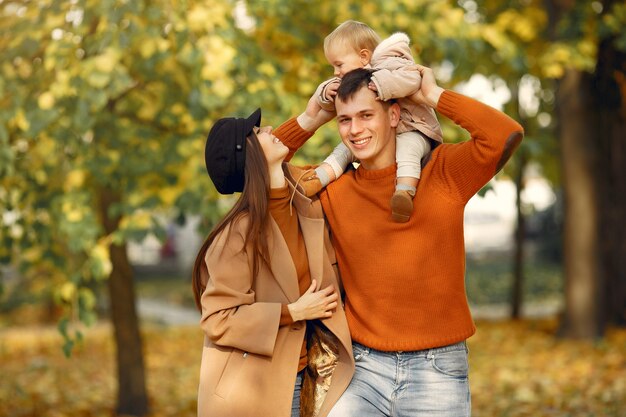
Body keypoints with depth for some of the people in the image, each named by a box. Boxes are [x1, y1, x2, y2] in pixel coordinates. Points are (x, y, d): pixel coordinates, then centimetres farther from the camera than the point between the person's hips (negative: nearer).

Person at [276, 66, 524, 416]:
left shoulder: (442, 172, -1)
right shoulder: (334, 190, 7)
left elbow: (507, 135, -16)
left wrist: (433, 95, -8)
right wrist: (310, 119, 5)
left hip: (437, 368, -2)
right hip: (365, 365, 2)